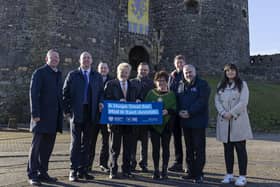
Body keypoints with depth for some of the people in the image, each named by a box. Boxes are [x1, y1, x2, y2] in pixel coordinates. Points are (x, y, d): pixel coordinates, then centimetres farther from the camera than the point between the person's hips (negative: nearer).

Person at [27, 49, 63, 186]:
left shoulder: (58, 74, 17)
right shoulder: (39, 72, -4)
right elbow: (33, 94, -11)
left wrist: (61, 112, 11)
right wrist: (35, 114, -17)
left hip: (54, 118, 7)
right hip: (42, 116, -7)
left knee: (48, 147, 10)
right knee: (36, 146, 0)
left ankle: (43, 173, 19)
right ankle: (32, 175, 9)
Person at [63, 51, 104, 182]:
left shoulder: (97, 76, 13)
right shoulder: (72, 75, 5)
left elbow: (101, 92, 14)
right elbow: (65, 93, 3)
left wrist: (100, 102, -5)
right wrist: (67, 110, -4)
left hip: (90, 113, 3)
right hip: (76, 113, -3)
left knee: (86, 142, 8)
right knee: (76, 142, -1)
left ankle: (83, 170, 17)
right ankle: (73, 171, 6)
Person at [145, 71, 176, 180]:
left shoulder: (171, 94, 3)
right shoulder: (151, 93, 7)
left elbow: (175, 109, -3)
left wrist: (167, 111, -21)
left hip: (166, 125, -1)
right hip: (154, 124, 1)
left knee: (165, 147, 6)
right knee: (155, 148, 5)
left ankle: (164, 170, 16)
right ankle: (156, 170, 14)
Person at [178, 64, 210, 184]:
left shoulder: (202, 84, -4)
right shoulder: (181, 85, 14)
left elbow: (202, 101, -15)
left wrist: (189, 112, -19)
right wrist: (180, 111, -7)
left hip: (198, 121, -6)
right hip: (185, 121, 6)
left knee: (198, 149, -2)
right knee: (189, 148, 12)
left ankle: (198, 174, 6)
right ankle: (191, 172, 22)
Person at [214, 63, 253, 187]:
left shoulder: (242, 84, 2)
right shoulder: (221, 85, 14)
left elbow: (243, 102, -9)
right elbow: (217, 101, 5)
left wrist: (231, 113, -15)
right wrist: (223, 113, -11)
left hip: (238, 121, -4)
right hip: (224, 122, 4)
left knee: (240, 149, -1)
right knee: (227, 149, 9)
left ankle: (242, 176, 5)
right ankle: (229, 174, 18)